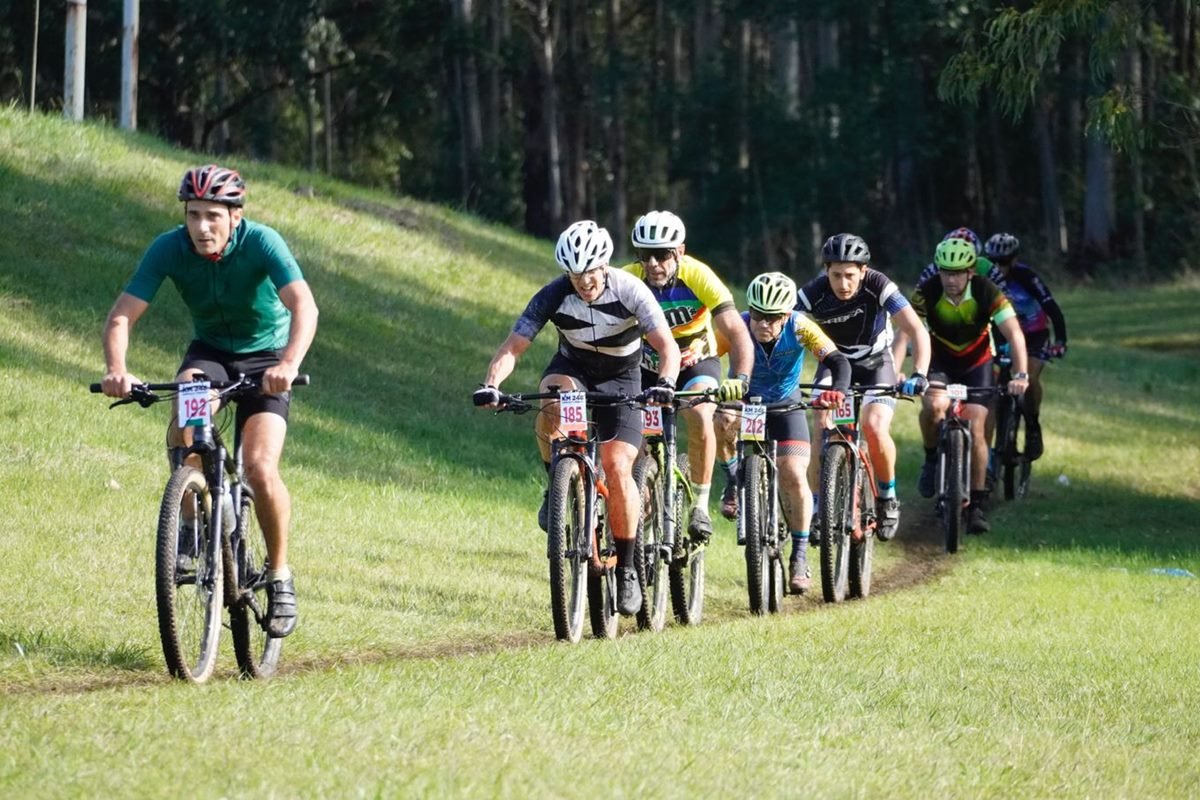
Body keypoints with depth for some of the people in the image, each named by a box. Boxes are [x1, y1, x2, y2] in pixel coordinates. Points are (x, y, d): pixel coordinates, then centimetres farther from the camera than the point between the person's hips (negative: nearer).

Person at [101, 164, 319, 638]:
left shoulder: (261, 243, -27)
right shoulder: (169, 249, -19)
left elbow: (304, 306, -39)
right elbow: (122, 315, -24)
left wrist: (289, 363, -57)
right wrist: (116, 370, -44)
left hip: (265, 356, -2)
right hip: (209, 351, 2)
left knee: (260, 469, -20)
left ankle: (280, 575, 2)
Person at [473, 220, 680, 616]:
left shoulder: (629, 291, -25)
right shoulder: (553, 296, -22)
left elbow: (667, 346, -29)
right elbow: (513, 346, -25)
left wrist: (665, 383, -50)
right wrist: (490, 385, -44)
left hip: (620, 378, -1)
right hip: (573, 368, 1)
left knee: (618, 468, -17)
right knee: (553, 400, -36)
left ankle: (626, 569, -5)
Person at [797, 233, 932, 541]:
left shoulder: (878, 286, -29)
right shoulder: (814, 293, -26)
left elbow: (917, 331, -32)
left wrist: (918, 375, -46)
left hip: (875, 363, -1)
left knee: (875, 427, -23)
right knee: (823, 427, -21)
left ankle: (888, 498, 1)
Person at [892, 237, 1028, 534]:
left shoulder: (987, 292, -26)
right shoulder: (927, 292, -25)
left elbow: (1014, 334, -31)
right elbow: (904, 334, -32)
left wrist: (1020, 375, -46)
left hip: (976, 362, 0)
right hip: (939, 360, 0)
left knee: (974, 428, -13)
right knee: (934, 405, -30)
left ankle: (977, 504, -2)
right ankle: (932, 460, -1)